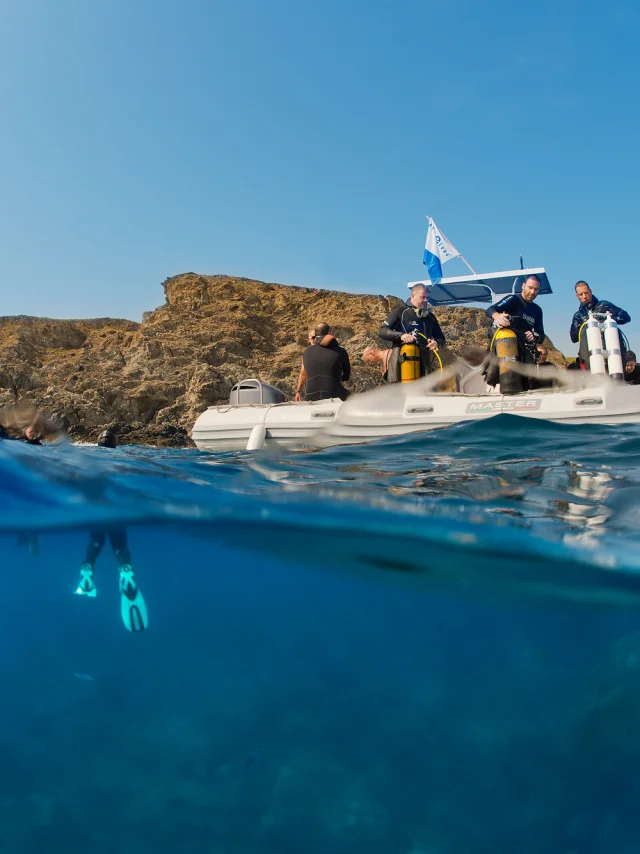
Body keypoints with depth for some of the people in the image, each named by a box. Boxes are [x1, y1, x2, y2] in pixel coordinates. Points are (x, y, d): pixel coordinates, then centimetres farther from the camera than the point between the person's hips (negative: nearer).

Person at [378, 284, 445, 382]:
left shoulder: (430, 317, 19)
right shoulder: (400, 312, 4)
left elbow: (441, 338, 23)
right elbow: (382, 331, -3)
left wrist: (437, 343, -2)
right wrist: (401, 335, -20)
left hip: (422, 362, 5)